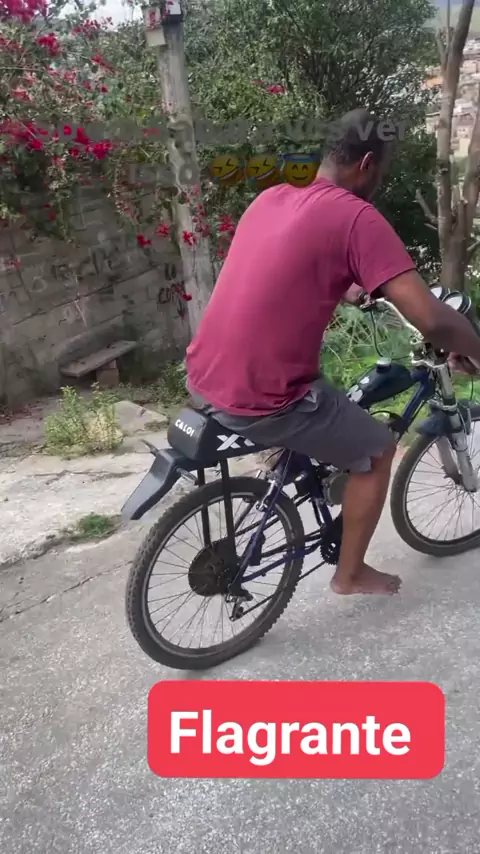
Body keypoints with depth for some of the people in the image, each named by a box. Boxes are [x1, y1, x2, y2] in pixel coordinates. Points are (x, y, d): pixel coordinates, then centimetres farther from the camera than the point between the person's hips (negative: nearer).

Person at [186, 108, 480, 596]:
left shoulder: (271, 198, 13)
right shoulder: (357, 217, -10)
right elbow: (431, 320, -15)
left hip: (201, 382, 8)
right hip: (258, 401, -8)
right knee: (377, 451, 16)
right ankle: (350, 574, 30)